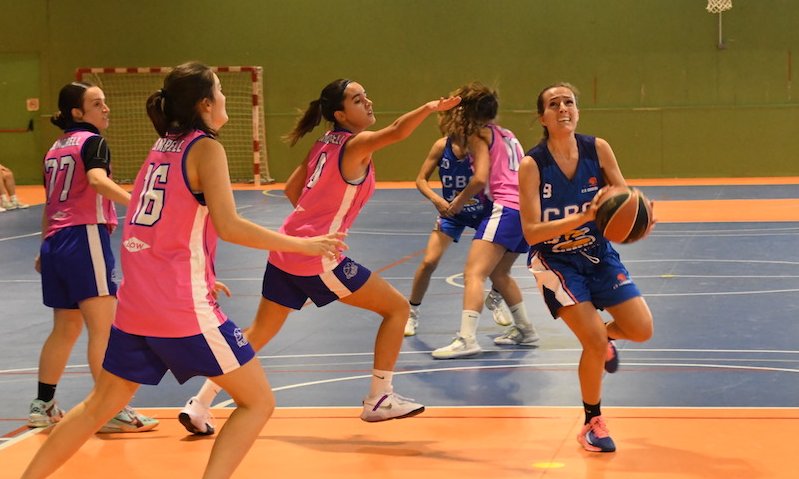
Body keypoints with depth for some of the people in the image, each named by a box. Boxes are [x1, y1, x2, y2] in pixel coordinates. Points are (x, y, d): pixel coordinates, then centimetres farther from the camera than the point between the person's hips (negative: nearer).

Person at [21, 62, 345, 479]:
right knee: (258, 401, 3)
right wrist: (303, 245, -11)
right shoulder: (205, 147, -8)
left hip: (135, 304, 8)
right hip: (184, 309, -8)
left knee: (99, 405, 20)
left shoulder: (162, 147, 14)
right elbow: (228, 226, -18)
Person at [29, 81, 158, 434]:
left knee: (65, 329, 18)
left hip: (55, 242, 8)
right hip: (85, 236, -8)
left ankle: (42, 405, 21)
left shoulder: (55, 149, 18)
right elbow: (98, 180, -26)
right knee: (104, 328, -8)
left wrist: (45, 248, 33)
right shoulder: (92, 141, -5)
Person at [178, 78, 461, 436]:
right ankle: (379, 400, 6)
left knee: (258, 333, 17)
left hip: (286, 250, 8)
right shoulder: (356, 144, -10)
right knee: (397, 307, 5)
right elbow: (395, 132, -31)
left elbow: (292, 189, 20)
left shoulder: (325, 143, 12)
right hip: (318, 258, -8)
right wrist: (430, 107, -43)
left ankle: (199, 404, 15)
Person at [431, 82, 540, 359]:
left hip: (505, 208, -9)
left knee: (473, 273, -16)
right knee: (498, 273, 26)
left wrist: (459, 201, 4)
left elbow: (480, 178, -10)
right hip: (527, 208, 9)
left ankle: (467, 339, -30)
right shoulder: (506, 135, 23)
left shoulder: (478, 134, 0)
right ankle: (525, 330, 32)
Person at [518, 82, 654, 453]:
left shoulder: (598, 149, -11)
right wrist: (584, 217, -37)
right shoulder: (532, 165, -20)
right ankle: (593, 424, 9)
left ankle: (604, 335, 34)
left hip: (598, 253, 4)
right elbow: (531, 232, -25)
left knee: (642, 330, -4)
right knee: (594, 344, -15)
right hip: (556, 262, -4)